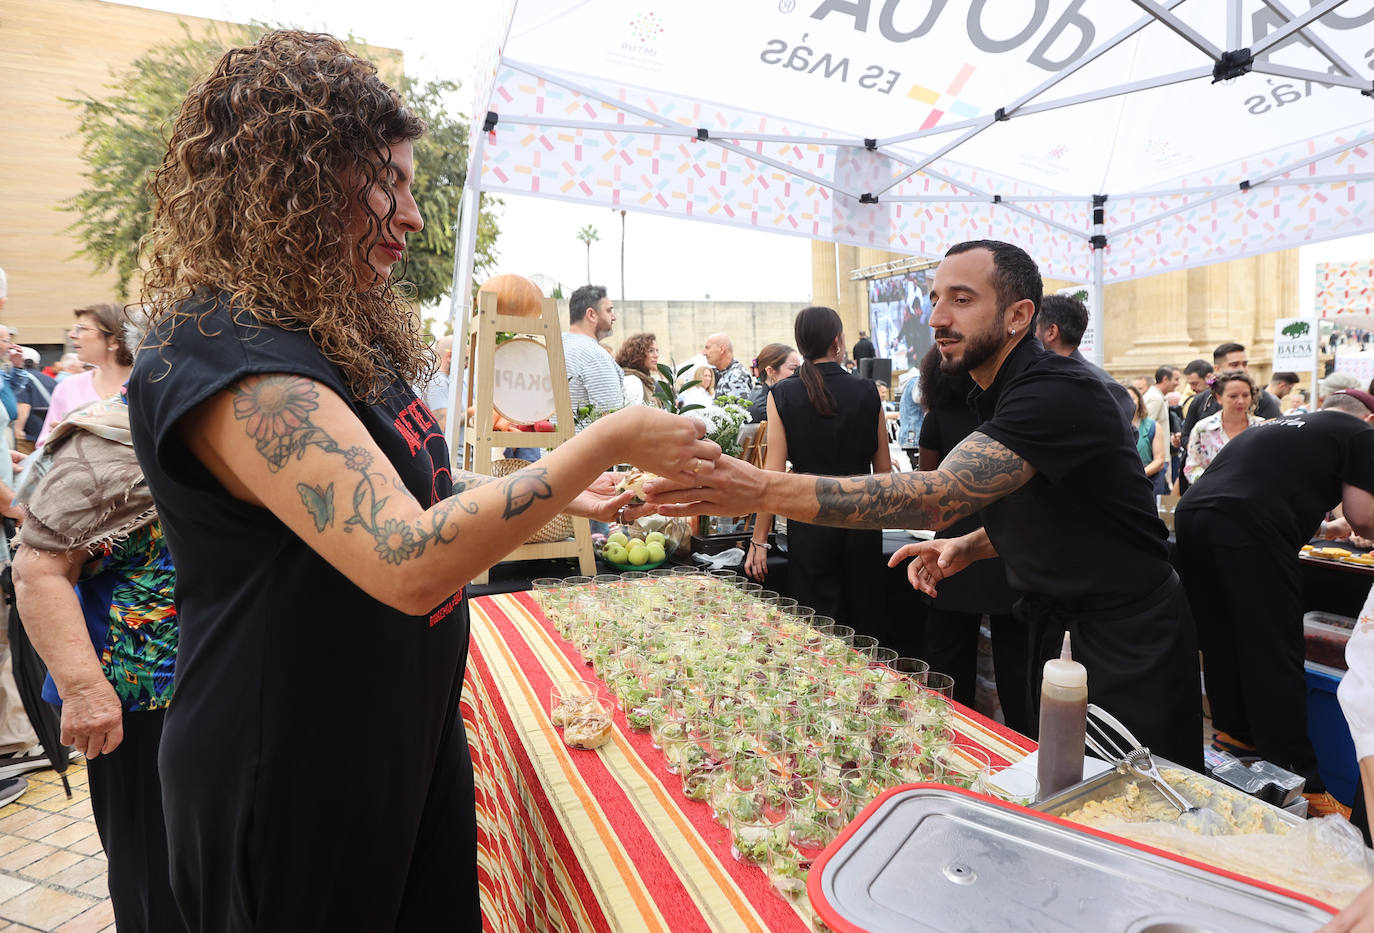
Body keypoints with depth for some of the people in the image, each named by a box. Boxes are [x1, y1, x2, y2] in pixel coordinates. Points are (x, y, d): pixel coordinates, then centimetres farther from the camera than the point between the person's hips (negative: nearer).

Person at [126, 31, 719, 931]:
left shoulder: (342, 333, 6)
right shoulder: (222, 356, -26)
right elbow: (409, 563, -37)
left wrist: (566, 494, 6)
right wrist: (606, 441, -29)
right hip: (289, 782, -8)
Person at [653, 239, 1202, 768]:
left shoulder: (1059, 390, -26)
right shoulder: (994, 396, 5)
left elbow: (940, 496, -40)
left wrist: (764, 490, -47)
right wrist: (968, 547, -3)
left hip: (1127, 643, -8)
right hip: (1058, 628, 9)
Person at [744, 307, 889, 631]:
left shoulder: (783, 395, -6)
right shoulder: (867, 391, -1)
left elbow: (773, 473, -9)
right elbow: (883, 469, 4)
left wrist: (758, 541, -4)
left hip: (810, 516, -2)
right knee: (863, 620, 17)